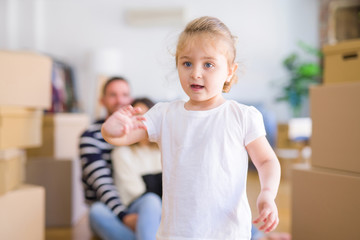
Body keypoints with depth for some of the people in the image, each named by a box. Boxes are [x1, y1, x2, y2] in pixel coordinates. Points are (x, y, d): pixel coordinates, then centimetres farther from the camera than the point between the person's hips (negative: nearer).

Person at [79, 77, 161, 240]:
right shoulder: (91, 136, -1)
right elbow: (102, 183, -13)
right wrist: (124, 216, -27)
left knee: (151, 200, -32)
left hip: (139, 206, 2)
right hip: (108, 213, -1)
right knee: (97, 211, -35)